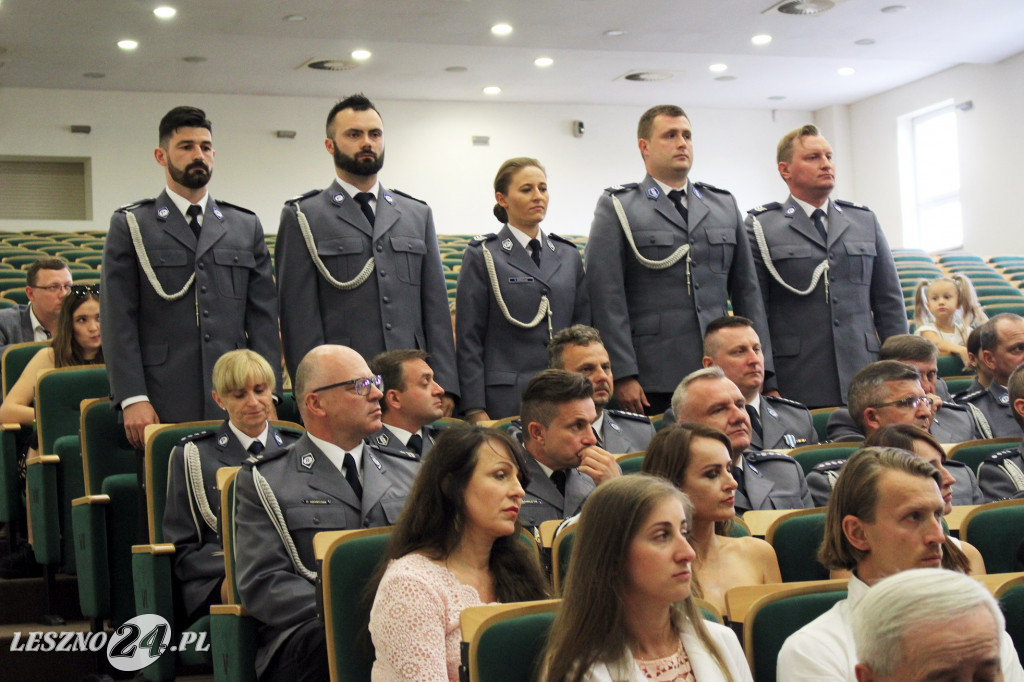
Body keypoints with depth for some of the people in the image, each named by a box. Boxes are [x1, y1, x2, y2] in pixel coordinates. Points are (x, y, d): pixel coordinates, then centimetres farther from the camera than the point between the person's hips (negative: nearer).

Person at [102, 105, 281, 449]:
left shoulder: (246, 227, 15)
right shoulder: (130, 225, 7)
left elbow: (263, 317, 11)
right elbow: (119, 322, 0)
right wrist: (132, 398, -9)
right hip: (163, 406, -2)